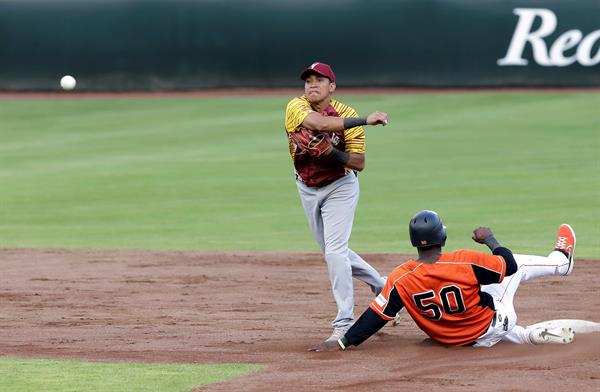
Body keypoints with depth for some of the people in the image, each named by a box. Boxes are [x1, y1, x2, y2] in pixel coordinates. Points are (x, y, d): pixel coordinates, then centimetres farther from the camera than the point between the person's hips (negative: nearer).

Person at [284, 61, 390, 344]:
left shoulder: (347, 115, -18)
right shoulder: (296, 108, -18)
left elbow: (359, 163, -18)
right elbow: (319, 123, -40)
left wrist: (332, 152, -36)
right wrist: (365, 120, -43)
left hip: (339, 187, -4)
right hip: (307, 189, 4)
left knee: (335, 251, -16)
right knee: (332, 252, 16)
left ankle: (345, 325, -12)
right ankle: (380, 286, 38)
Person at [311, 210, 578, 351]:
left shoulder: (401, 279, -24)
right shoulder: (466, 262, -29)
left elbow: (376, 316, -20)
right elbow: (508, 265, -15)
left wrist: (343, 342, -15)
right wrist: (489, 239, 2)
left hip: (449, 339, 2)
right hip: (491, 326, -2)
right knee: (517, 264, 20)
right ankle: (560, 261, 46)